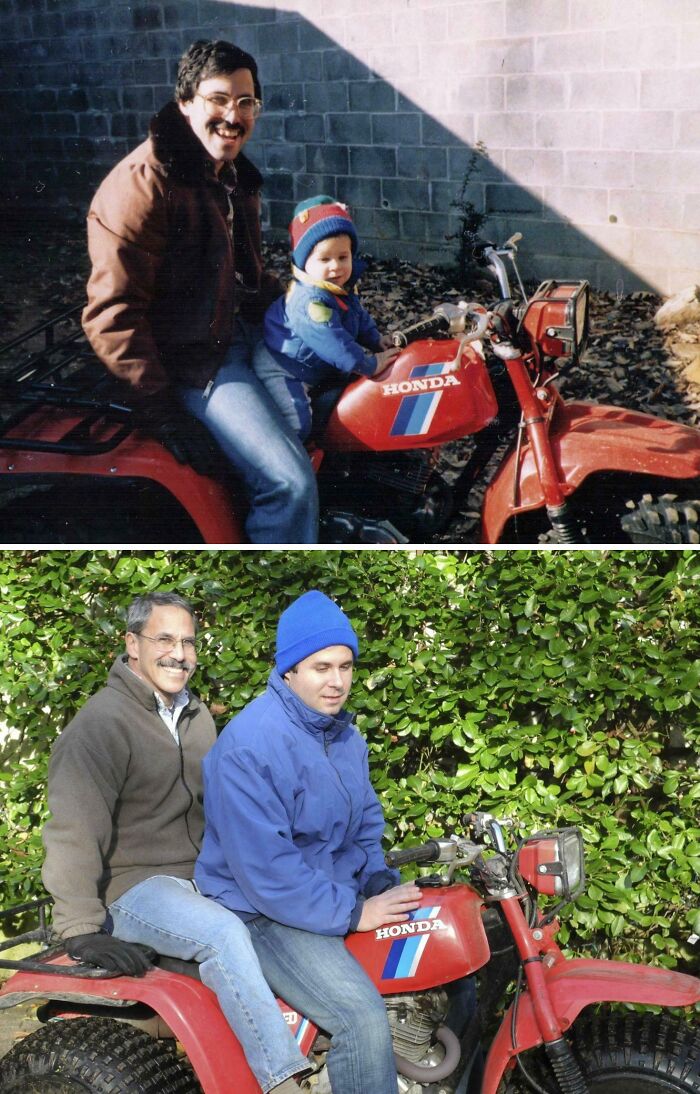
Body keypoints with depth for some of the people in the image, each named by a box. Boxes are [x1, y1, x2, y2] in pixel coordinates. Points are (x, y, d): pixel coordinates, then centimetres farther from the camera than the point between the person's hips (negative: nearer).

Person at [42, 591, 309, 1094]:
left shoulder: (196, 716, 13)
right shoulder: (101, 722, -13)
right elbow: (73, 831, -19)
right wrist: (82, 930, -23)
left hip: (200, 877, 8)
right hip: (131, 886, -8)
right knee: (223, 933, -32)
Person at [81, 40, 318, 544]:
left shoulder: (234, 175, 11)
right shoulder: (142, 185, -20)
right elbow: (113, 315, -22)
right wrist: (161, 411, -23)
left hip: (243, 328, 10)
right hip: (193, 361, -10)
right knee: (291, 482, -24)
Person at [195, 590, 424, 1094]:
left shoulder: (346, 735, 7)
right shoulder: (250, 745, -22)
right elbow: (265, 869, -24)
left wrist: (382, 883, -1)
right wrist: (353, 913, -22)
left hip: (345, 889, 9)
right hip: (266, 911, -9)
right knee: (364, 1018, -27)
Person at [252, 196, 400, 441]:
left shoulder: (343, 290, 0)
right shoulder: (310, 302, -33)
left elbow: (359, 318, 21)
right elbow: (333, 342, -35)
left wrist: (375, 339, 11)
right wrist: (369, 365, -29)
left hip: (315, 367, 10)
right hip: (281, 371, -10)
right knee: (298, 424, -23)